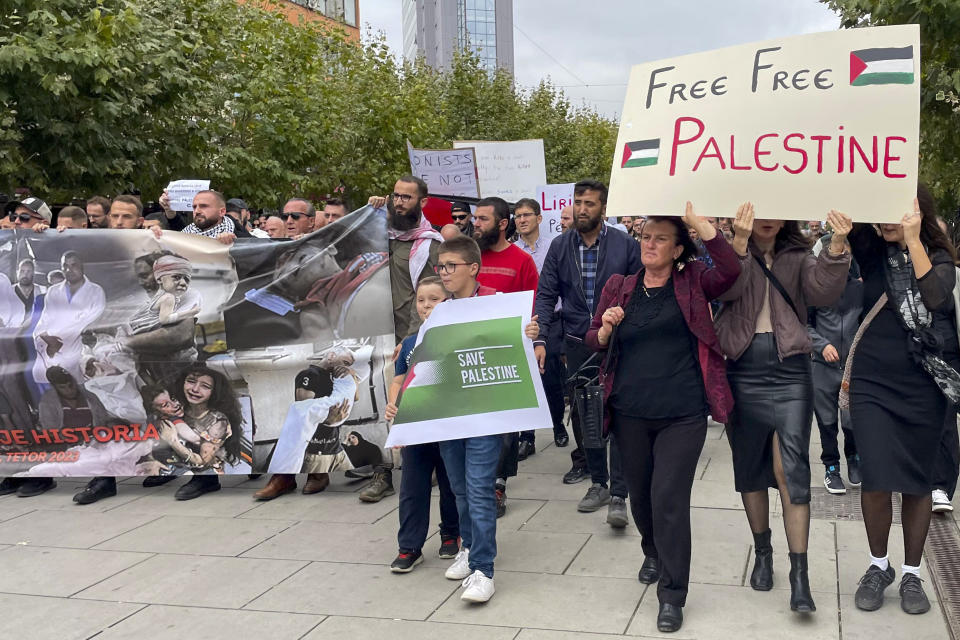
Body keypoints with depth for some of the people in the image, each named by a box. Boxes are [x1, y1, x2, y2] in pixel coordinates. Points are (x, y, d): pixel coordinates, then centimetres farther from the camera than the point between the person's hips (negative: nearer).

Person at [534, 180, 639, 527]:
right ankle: (598, 482, 26)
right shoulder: (560, 247, 3)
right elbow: (546, 295, 2)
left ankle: (619, 494, 1)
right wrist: (540, 339, -8)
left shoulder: (625, 245, -5)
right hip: (577, 343, 3)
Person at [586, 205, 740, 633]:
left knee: (669, 498, -8)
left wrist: (698, 221, -21)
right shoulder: (619, 287, 8)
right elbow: (593, 342, 12)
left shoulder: (692, 283, 0)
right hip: (630, 413, 4)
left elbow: (731, 271, -19)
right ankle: (653, 553, 47)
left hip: (682, 414, -4)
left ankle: (672, 595, 5)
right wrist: (605, 328, -10)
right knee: (640, 494, 18)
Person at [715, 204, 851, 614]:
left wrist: (837, 247, -26)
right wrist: (740, 242, -32)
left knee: (793, 470, -7)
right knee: (750, 468, 11)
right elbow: (726, 289, -16)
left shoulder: (797, 256, 7)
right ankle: (762, 552, 29)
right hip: (743, 371, 1)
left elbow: (823, 293, -10)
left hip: (790, 370, 0)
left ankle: (799, 575, -3)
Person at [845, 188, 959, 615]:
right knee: (876, 479, -6)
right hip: (872, 381, 0)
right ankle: (879, 566, 17)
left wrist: (913, 240, -20)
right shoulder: (873, 252, 3)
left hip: (922, 385, 0)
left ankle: (911, 574, 23)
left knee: (917, 482, 7)